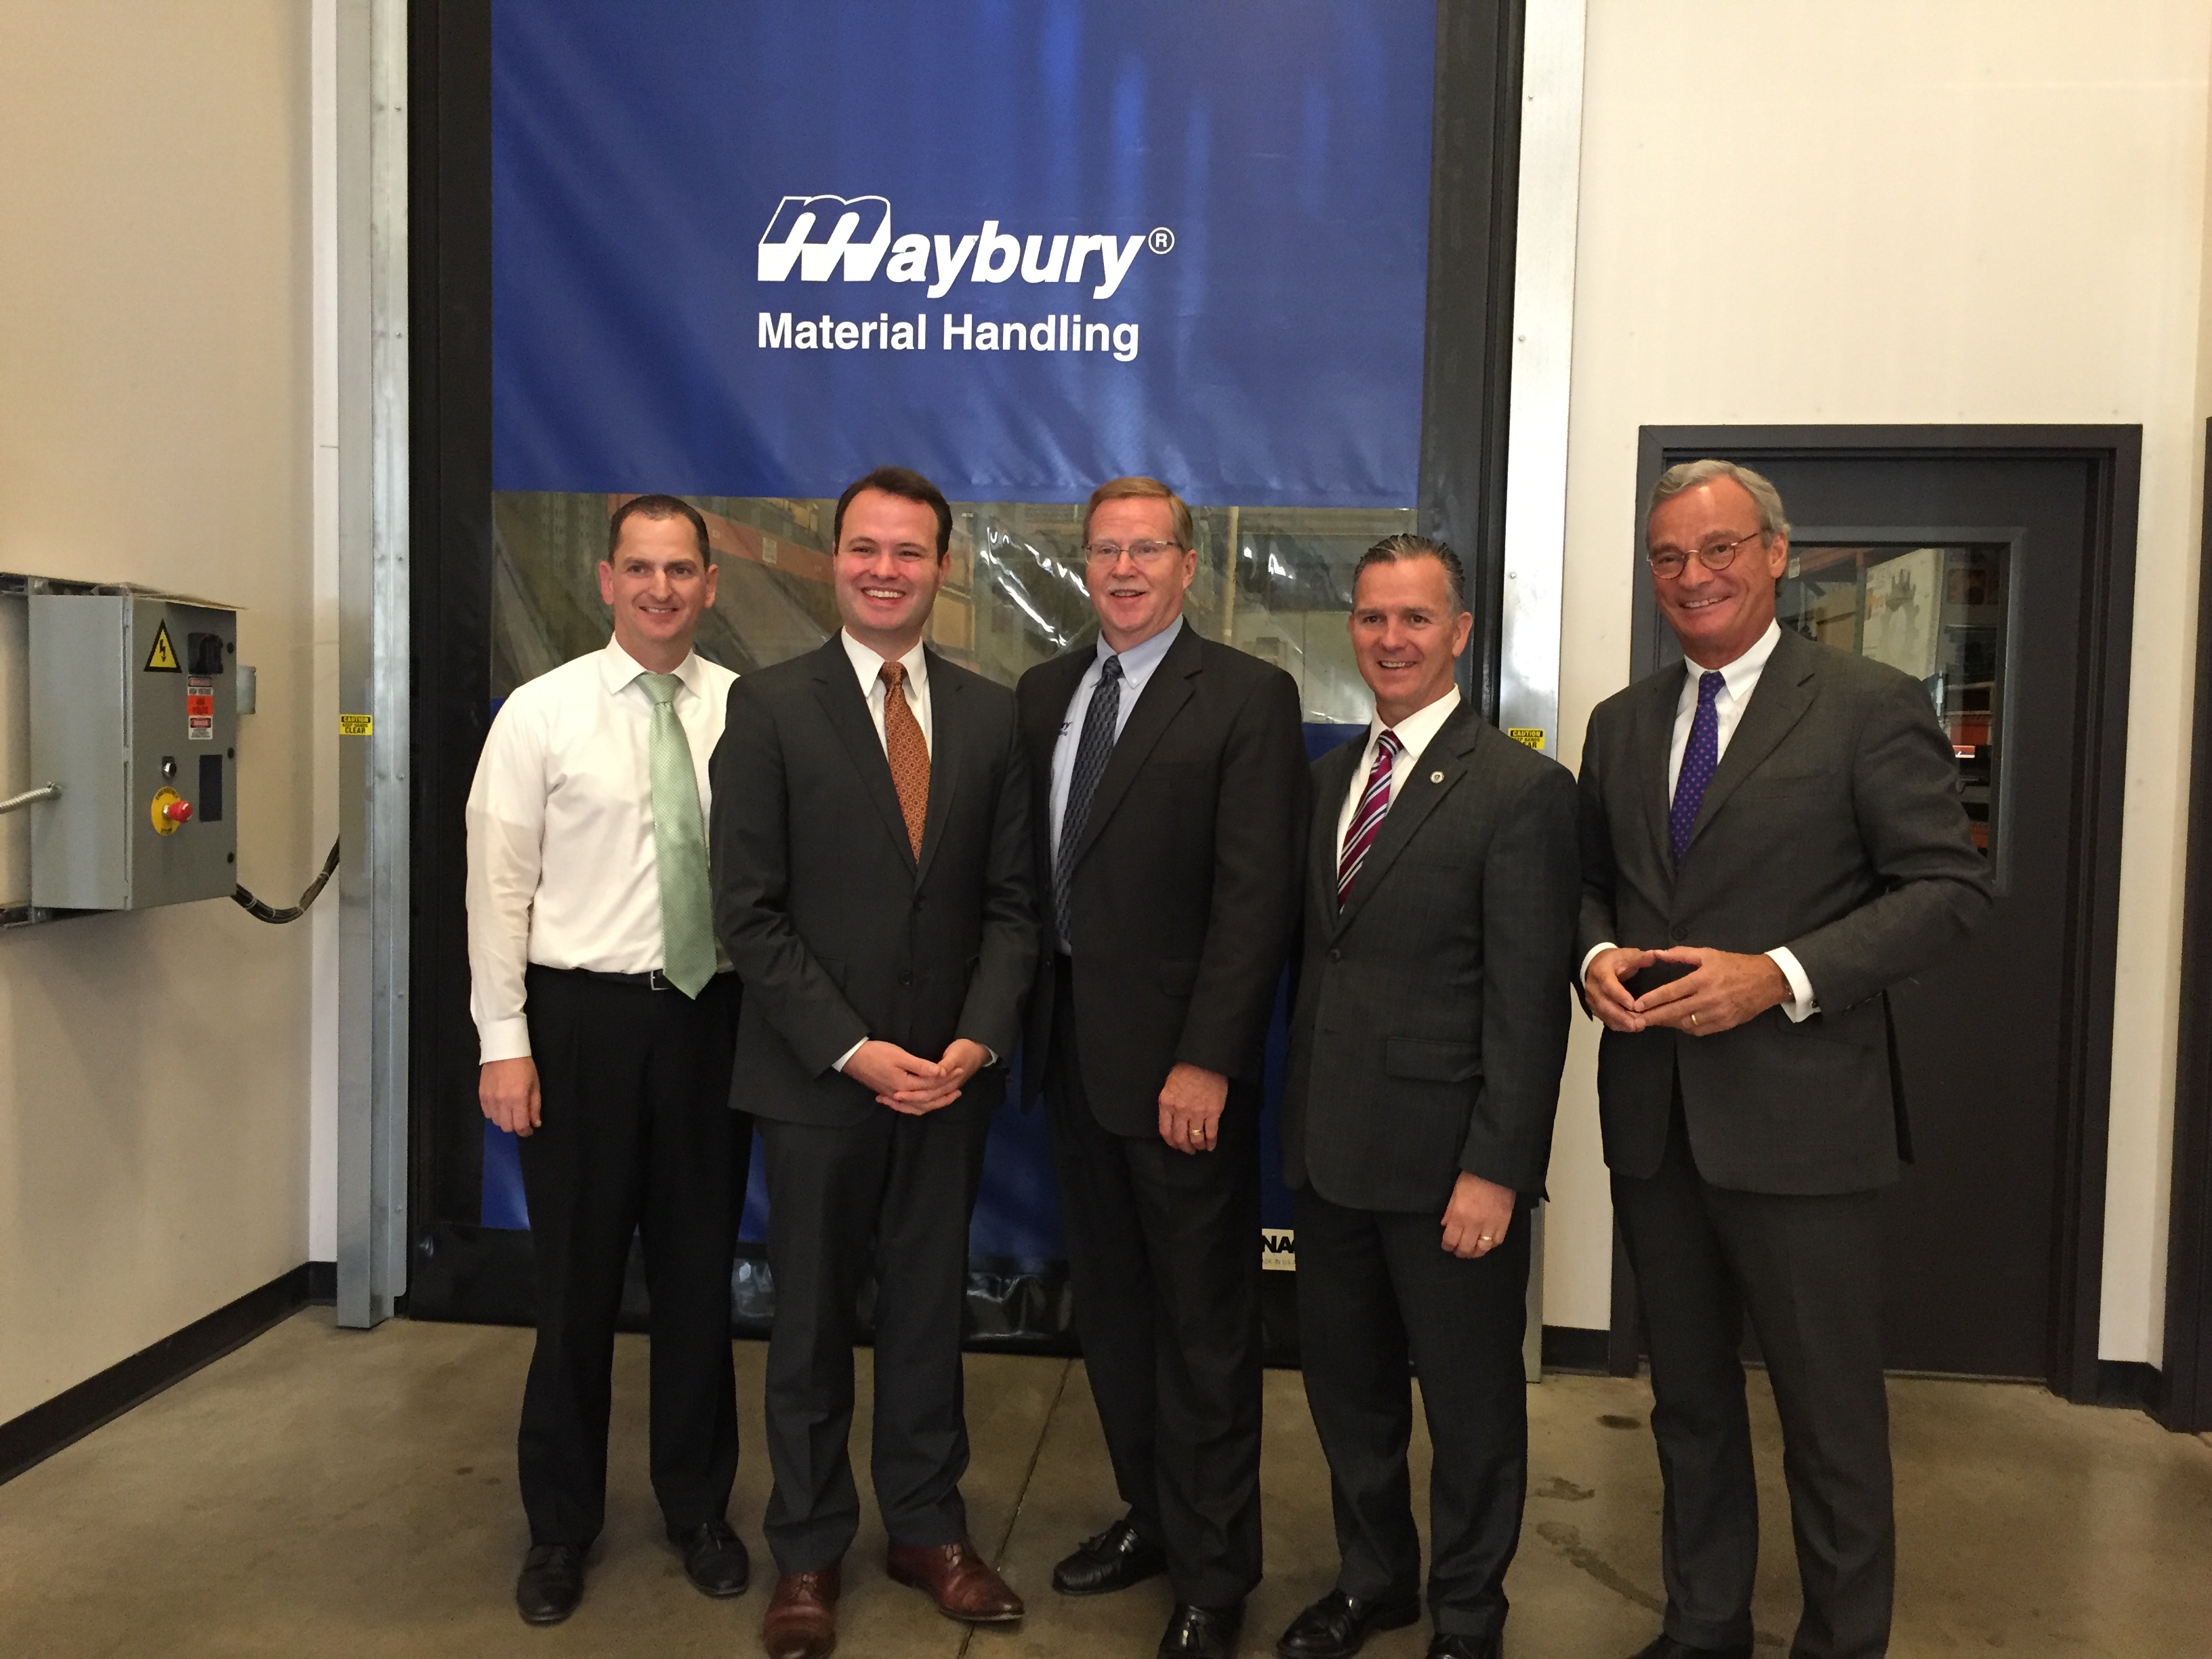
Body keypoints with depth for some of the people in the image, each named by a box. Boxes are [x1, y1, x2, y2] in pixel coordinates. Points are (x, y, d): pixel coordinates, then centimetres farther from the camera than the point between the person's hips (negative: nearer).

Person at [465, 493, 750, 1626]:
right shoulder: (541, 712, -3)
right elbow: (499, 885, -4)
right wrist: (504, 1042, -7)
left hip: (710, 1014, 1)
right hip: (581, 1017, -1)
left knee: (699, 1272, 13)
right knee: (577, 1278, 10)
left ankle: (698, 1506, 33)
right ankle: (560, 1524, 31)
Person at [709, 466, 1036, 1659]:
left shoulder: (990, 714, 5)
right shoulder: (770, 707, -4)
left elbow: (1011, 902, 4)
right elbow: (750, 913, -9)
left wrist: (976, 1043, -9)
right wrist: (857, 1052, -14)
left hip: (951, 1075, 3)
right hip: (817, 1073, -2)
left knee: (929, 1310, 15)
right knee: (812, 1320, 12)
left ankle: (927, 1527, 32)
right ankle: (808, 1551, 29)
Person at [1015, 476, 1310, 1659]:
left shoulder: (1248, 698, -8)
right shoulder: (1043, 694, 11)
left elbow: (1256, 898, -13)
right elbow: (1030, 868, 12)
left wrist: (1206, 1062, -18)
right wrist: (1023, 1022, 6)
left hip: (1179, 1063, -6)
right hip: (1071, 1048, 6)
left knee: (1204, 1326, 6)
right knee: (1109, 1306, 17)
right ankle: (1149, 1515, 37)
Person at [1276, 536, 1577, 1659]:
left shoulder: (1520, 789, -11)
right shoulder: (1326, 777, 10)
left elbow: (1529, 1003, -15)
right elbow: (1317, 955, 10)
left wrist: (1495, 1169, -17)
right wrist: (1298, 1120, 6)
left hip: (1444, 1156, -6)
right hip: (1327, 1145, 6)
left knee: (1470, 1403, 12)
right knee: (1346, 1387, 20)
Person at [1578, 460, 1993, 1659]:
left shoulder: (1870, 707, -6)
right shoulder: (1621, 723, 10)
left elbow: (1948, 886, -10)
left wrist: (1781, 976, -21)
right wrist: (1597, 955, -6)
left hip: (1798, 1117, -5)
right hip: (1653, 1112, 5)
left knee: (1831, 1414, 9)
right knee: (1689, 1397, 19)